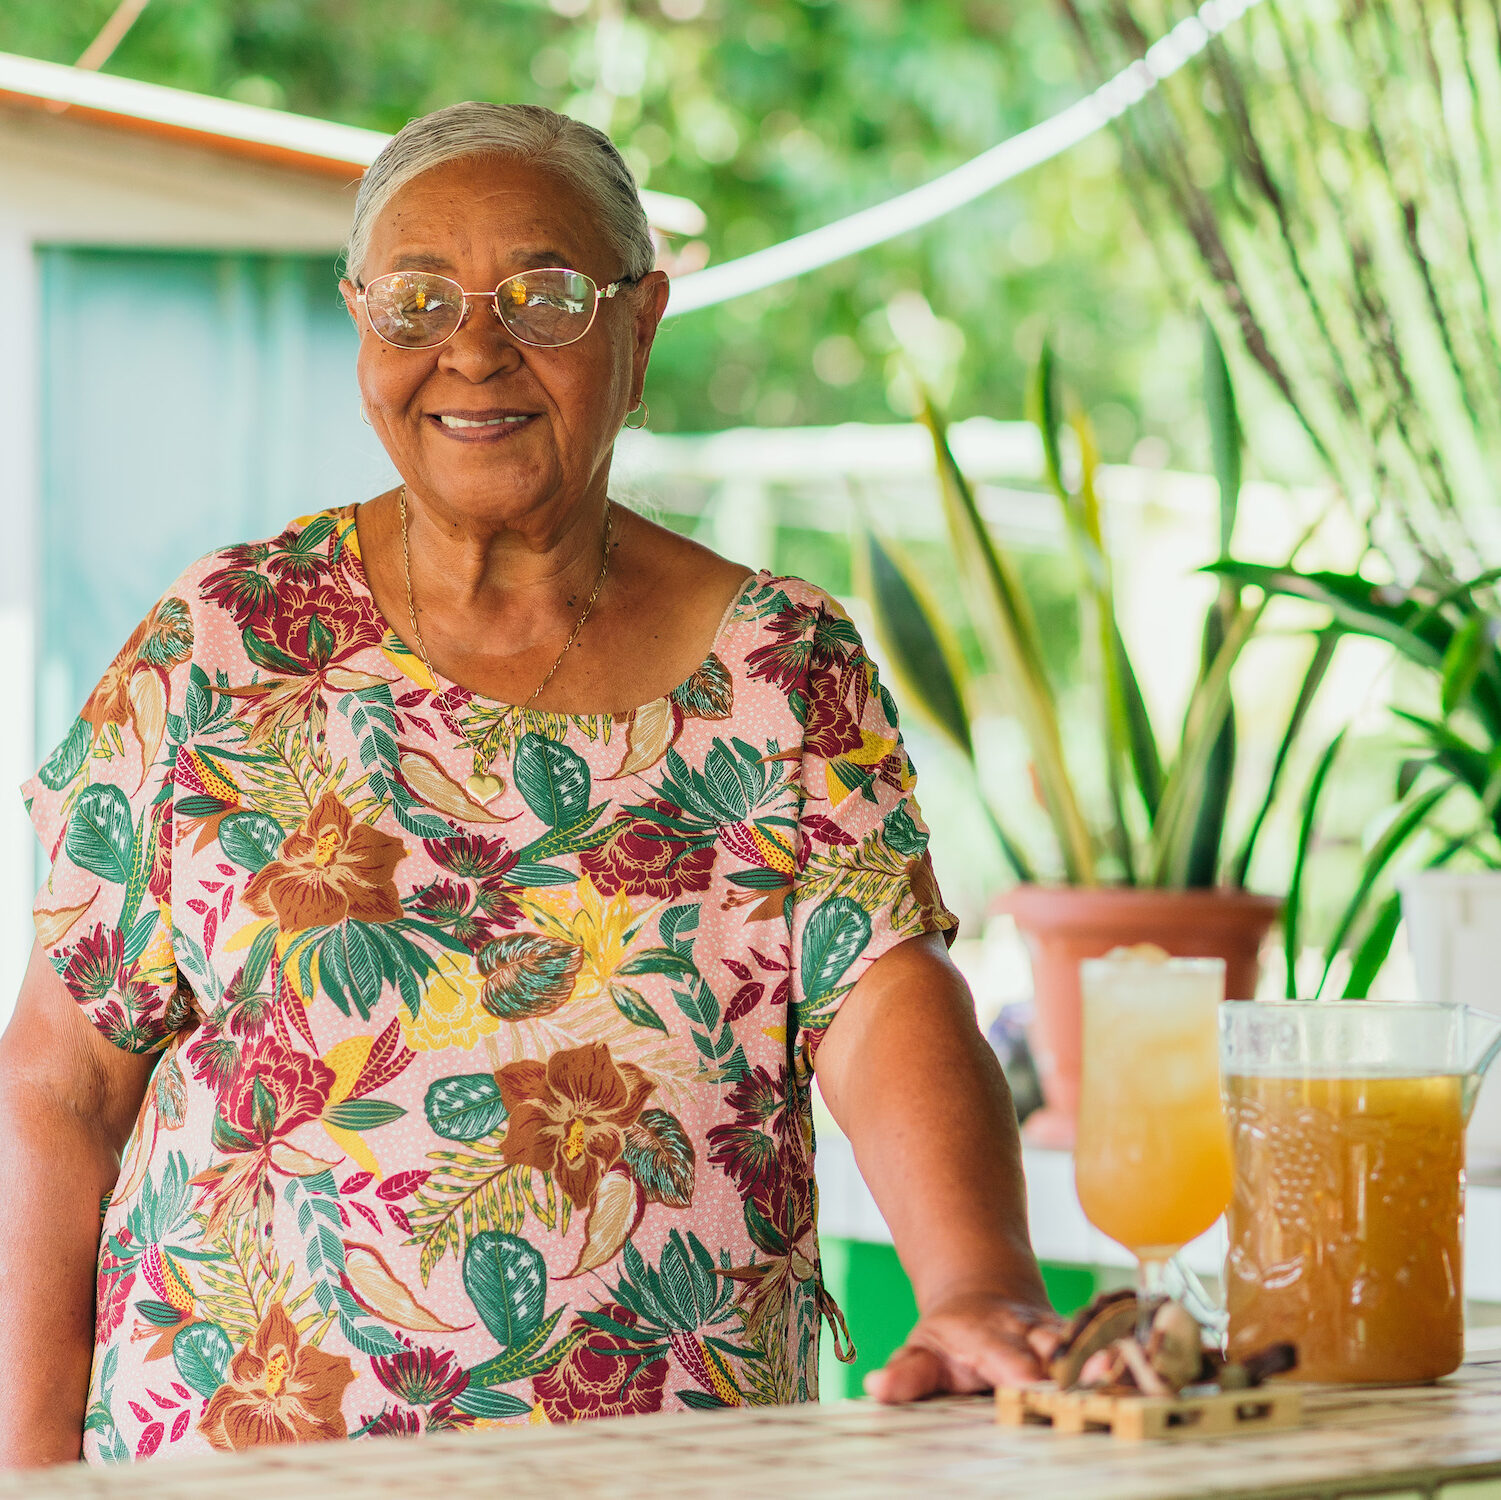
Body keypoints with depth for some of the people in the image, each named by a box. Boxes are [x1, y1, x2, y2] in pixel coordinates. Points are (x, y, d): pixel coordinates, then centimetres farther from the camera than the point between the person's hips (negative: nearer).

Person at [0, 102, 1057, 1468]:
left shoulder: (784, 669, 3)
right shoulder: (222, 647, 1)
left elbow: (890, 1009, -10)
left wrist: (983, 1293, -28)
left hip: (683, 1458, 1)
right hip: (238, 1447, -1)